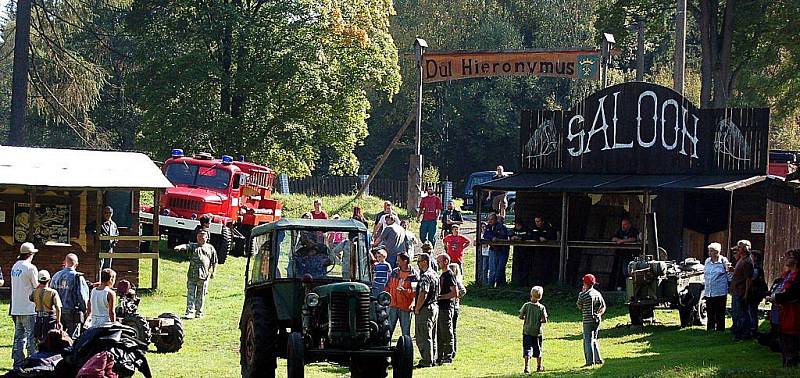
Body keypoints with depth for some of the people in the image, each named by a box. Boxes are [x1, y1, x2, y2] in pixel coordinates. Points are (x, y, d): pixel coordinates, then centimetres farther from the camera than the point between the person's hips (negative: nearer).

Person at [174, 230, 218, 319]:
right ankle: (190, 312, -5)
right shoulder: (193, 246, 10)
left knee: (201, 295, 6)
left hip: (204, 275, 0)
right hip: (192, 274, 0)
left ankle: (199, 312, 15)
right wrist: (179, 247, -32)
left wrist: (213, 272, 10)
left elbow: (214, 261, 18)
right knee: (191, 294, -5)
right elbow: (186, 246, -11)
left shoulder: (210, 248, 13)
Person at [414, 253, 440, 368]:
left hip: (425, 309, -10)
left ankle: (426, 362, -5)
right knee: (431, 336, 15)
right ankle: (431, 359, 20)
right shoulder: (435, 274, 13)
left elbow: (423, 295, -24)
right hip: (434, 307, 10)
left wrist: (417, 309, -14)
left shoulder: (425, 276, -18)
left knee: (423, 337, -5)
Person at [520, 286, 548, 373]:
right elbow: (545, 320, -10)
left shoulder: (526, 305, -7)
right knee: (538, 349, 15)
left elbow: (521, 316, -7)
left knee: (527, 350, -2)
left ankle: (527, 366, -17)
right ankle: (539, 367, 27)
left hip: (527, 331, -1)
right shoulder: (542, 307, -7)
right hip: (537, 331, 1)